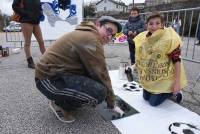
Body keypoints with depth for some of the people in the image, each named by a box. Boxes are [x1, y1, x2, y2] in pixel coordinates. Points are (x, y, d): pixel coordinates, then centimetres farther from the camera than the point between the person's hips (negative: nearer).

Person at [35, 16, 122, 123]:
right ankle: (60, 105, 0)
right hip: (49, 79, -10)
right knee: (99, 92, -23)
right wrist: (111, 104, -5)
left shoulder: (87, 34, 12)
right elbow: (101, 74, -18)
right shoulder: (91, 39, -20)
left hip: (56, 72, 11)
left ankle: (63, 99, 14)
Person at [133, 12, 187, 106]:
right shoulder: (143, 38, -5)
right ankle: (165, 92, 40)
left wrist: (177, 82, -22)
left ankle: (174, 93, 26)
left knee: (153, 102, 1)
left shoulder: (169, 38, -21)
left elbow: (177, 61, -20)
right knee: (146, 98, 17)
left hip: (164, 78, -6)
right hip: (149, 78, 6)